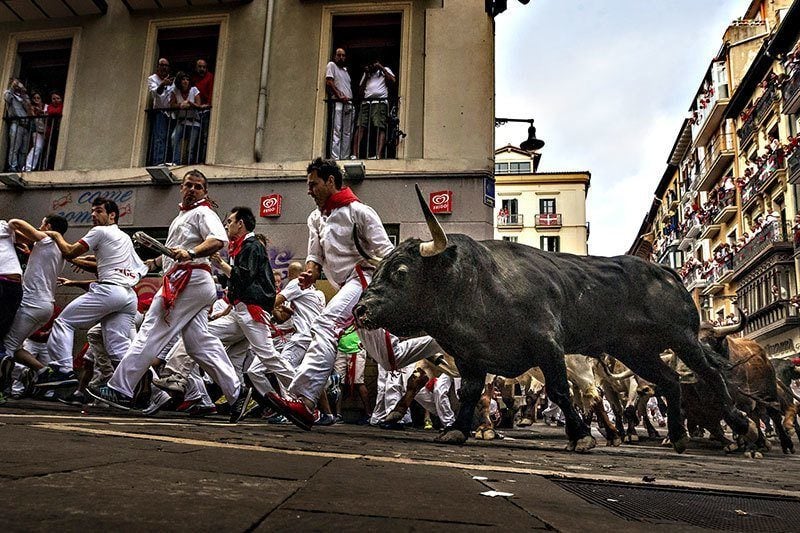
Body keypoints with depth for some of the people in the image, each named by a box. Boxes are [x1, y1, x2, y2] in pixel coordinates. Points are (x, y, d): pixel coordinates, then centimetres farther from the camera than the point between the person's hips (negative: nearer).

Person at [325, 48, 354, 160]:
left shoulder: (345, 69, 27)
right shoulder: (331, 65, 6)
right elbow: (329, 82, -6)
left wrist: (351, 98, 7)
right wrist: (339, 95, -15)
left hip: (349, 103, 7)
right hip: (338, 103, -7)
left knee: (347, 133, 4)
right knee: (337, 131, -13)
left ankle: (345, 157, 5)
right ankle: (335, 157, -16)